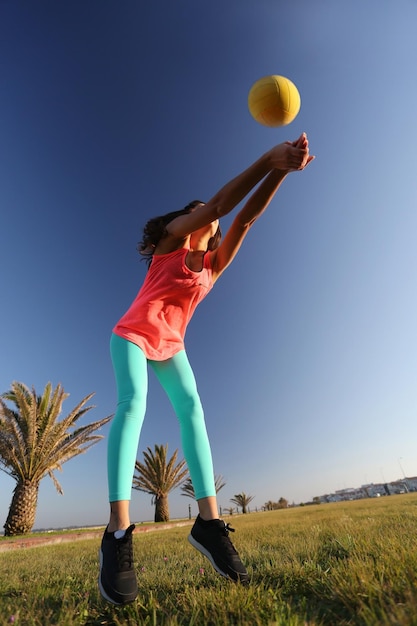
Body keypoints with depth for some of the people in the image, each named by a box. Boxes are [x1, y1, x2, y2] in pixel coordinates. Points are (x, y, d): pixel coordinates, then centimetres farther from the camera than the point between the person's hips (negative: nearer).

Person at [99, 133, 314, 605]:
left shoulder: (215, 262, 11)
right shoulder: (174, 234, 1)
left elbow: (245, 216, -3)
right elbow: (218, 204, -17)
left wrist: (280, 169, -13)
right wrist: (267, 159, -23)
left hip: (171, 344, 4)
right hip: (134, 334, -4)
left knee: (192, 409, -15)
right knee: (133, 403, -24)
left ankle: (208, 519, -16)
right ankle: (118, 531, -24)